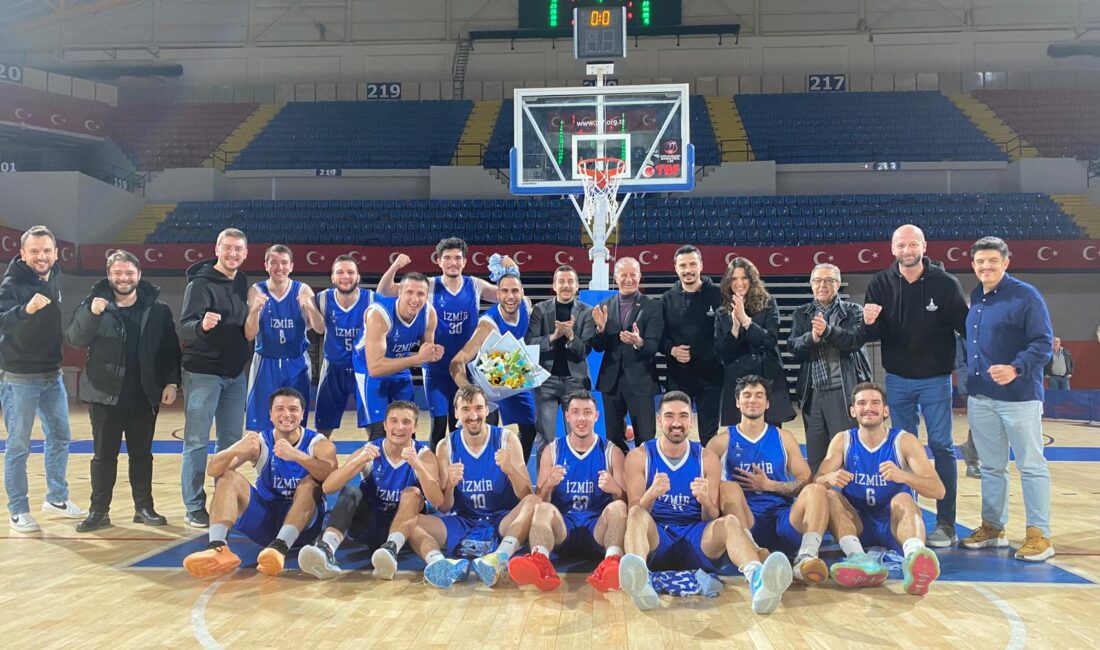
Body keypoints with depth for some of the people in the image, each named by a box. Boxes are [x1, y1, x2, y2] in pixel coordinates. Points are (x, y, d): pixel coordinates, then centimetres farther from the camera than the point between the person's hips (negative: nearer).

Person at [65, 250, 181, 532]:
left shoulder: (158, 309, 1)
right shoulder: (94, 305, 0)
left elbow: (171, 349, 3)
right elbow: (75, 339, -9)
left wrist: (171, 382, -5)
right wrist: (92, 314, -24)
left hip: (145, 398, 1)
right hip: (105, 395, -1)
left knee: (142, 454, 11)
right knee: (103, 455, 7)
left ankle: (144, 508, 21)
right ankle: (98, 511, 15)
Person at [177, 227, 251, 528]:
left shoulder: (242, 284, 9)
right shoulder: (201, 283, -11)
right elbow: (183, 328, -20)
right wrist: (202, 325, -38)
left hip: (235, 374, 7)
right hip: (202, 373, -7)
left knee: (232, 441, 11)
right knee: (197, 441, 0)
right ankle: (194, 507, 7)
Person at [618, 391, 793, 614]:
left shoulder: (707, 459, 9)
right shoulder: (639, 457, 5)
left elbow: (712, 520, 7)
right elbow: (634, 512, -2)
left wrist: (706, 502, -18)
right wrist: (651, 495, -24)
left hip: (695, 538, 1)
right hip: (656, 539, -1)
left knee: (729, 522, -28)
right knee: (637, 514, -32)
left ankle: (758, 580, -57)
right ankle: (640, 582, -61)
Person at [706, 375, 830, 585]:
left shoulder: (783, 438, 16)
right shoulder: (722, 442, 10)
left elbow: (806, 482, 8)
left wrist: (769, 485, -4)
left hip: (785, 522, 1)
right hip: (746, 522, -1)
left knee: (815, 490, -23)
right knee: (728, 488, -28)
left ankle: (806, 557, -44)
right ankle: (751, 553, -46)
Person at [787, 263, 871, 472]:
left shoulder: (853, 311, 6)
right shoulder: (801, 313, 14)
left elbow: (855, 340, -12)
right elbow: (793, 347, 0)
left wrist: (828, 331, -28)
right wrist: (812, 337, -20)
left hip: (844, 393, -3)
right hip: (813, 394, 3)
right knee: (815, 456, 9)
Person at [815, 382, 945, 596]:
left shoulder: (904, 441, -5)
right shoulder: (843, 441, 1)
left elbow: (938, 490, -16)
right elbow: (816, 482, -10)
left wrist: (903, 476, -37)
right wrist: (829, 478, -35)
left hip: (895, 523, -2)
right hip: (857, 525, 2)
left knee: (902, 500, -32)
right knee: (830, 496, -23)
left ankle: (914, 559, -63)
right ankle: (859, 559, -46)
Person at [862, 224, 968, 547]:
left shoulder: (945, 283, -8)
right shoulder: (880, 284, -1)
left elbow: (965, 326, -6)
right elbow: (872, 335, -2)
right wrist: (869, 323, -24)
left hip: (935, 379, -2)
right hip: (897, 379, 3)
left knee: (941, 447, 1)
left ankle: (946, 523, 7)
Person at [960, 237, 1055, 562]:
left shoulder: (1026, 296, -9)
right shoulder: (975, 298, 11)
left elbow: (1043, 343, -13)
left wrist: (1016, 369, -27)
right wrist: (971, 383, 12)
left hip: (1018, 396, -7)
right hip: (980, 398, 7)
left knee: (1031, 466, 0)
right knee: (991, 467, 14)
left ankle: (1039, 535, 6)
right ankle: (992, 528, 24)